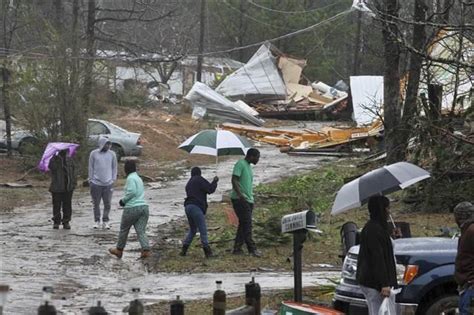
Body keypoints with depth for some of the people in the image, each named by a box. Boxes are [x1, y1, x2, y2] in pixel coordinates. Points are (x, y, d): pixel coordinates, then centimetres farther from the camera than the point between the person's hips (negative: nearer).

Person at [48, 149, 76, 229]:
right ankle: (56, 222, 10)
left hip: (68, 187, 3)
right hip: (57, 187, -3)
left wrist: (73, 182, 7)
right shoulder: (54, 160, 0)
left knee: (67, 205, 4)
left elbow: (73, 171, 15)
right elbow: (52, 167, -19)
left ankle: (66, 222, 11)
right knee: (57, 205, 1)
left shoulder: (69, 160, 11)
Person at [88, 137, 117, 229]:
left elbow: (114, 168, 11)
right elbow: (91, 168, 5)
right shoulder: (94, 154, 1)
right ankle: (97, 221, 16)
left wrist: (113, 179, 3)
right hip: (96, 183, -1)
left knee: (107, 204, 1)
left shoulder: (112, 154, 5)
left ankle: (105, 221, 10)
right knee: (96, 204, 5)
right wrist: (91, 180, 1)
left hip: (108, 183, 1)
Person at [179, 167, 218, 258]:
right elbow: (210, 189, -7)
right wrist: (215, 181, 9)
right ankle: (207, 251, -9)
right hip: (196, 207, -8)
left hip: (187, 206, 8)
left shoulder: (189, 183, 24)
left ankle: (184, 249, 13)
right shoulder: (199, 180, -1)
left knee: (192, 229, 20)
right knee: (203, 230, -6)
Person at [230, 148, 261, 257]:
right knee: (247, 224, -12)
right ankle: (252, 249, -15)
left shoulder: (248, 166, 20)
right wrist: (240, 195, -29)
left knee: (243, 224, 8)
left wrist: (251, 199, 23)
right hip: (240, 199, -10)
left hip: (248, 200, 10)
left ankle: (237, 248, 11)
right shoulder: (240, 164, -9)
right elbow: (234, 180, -18)